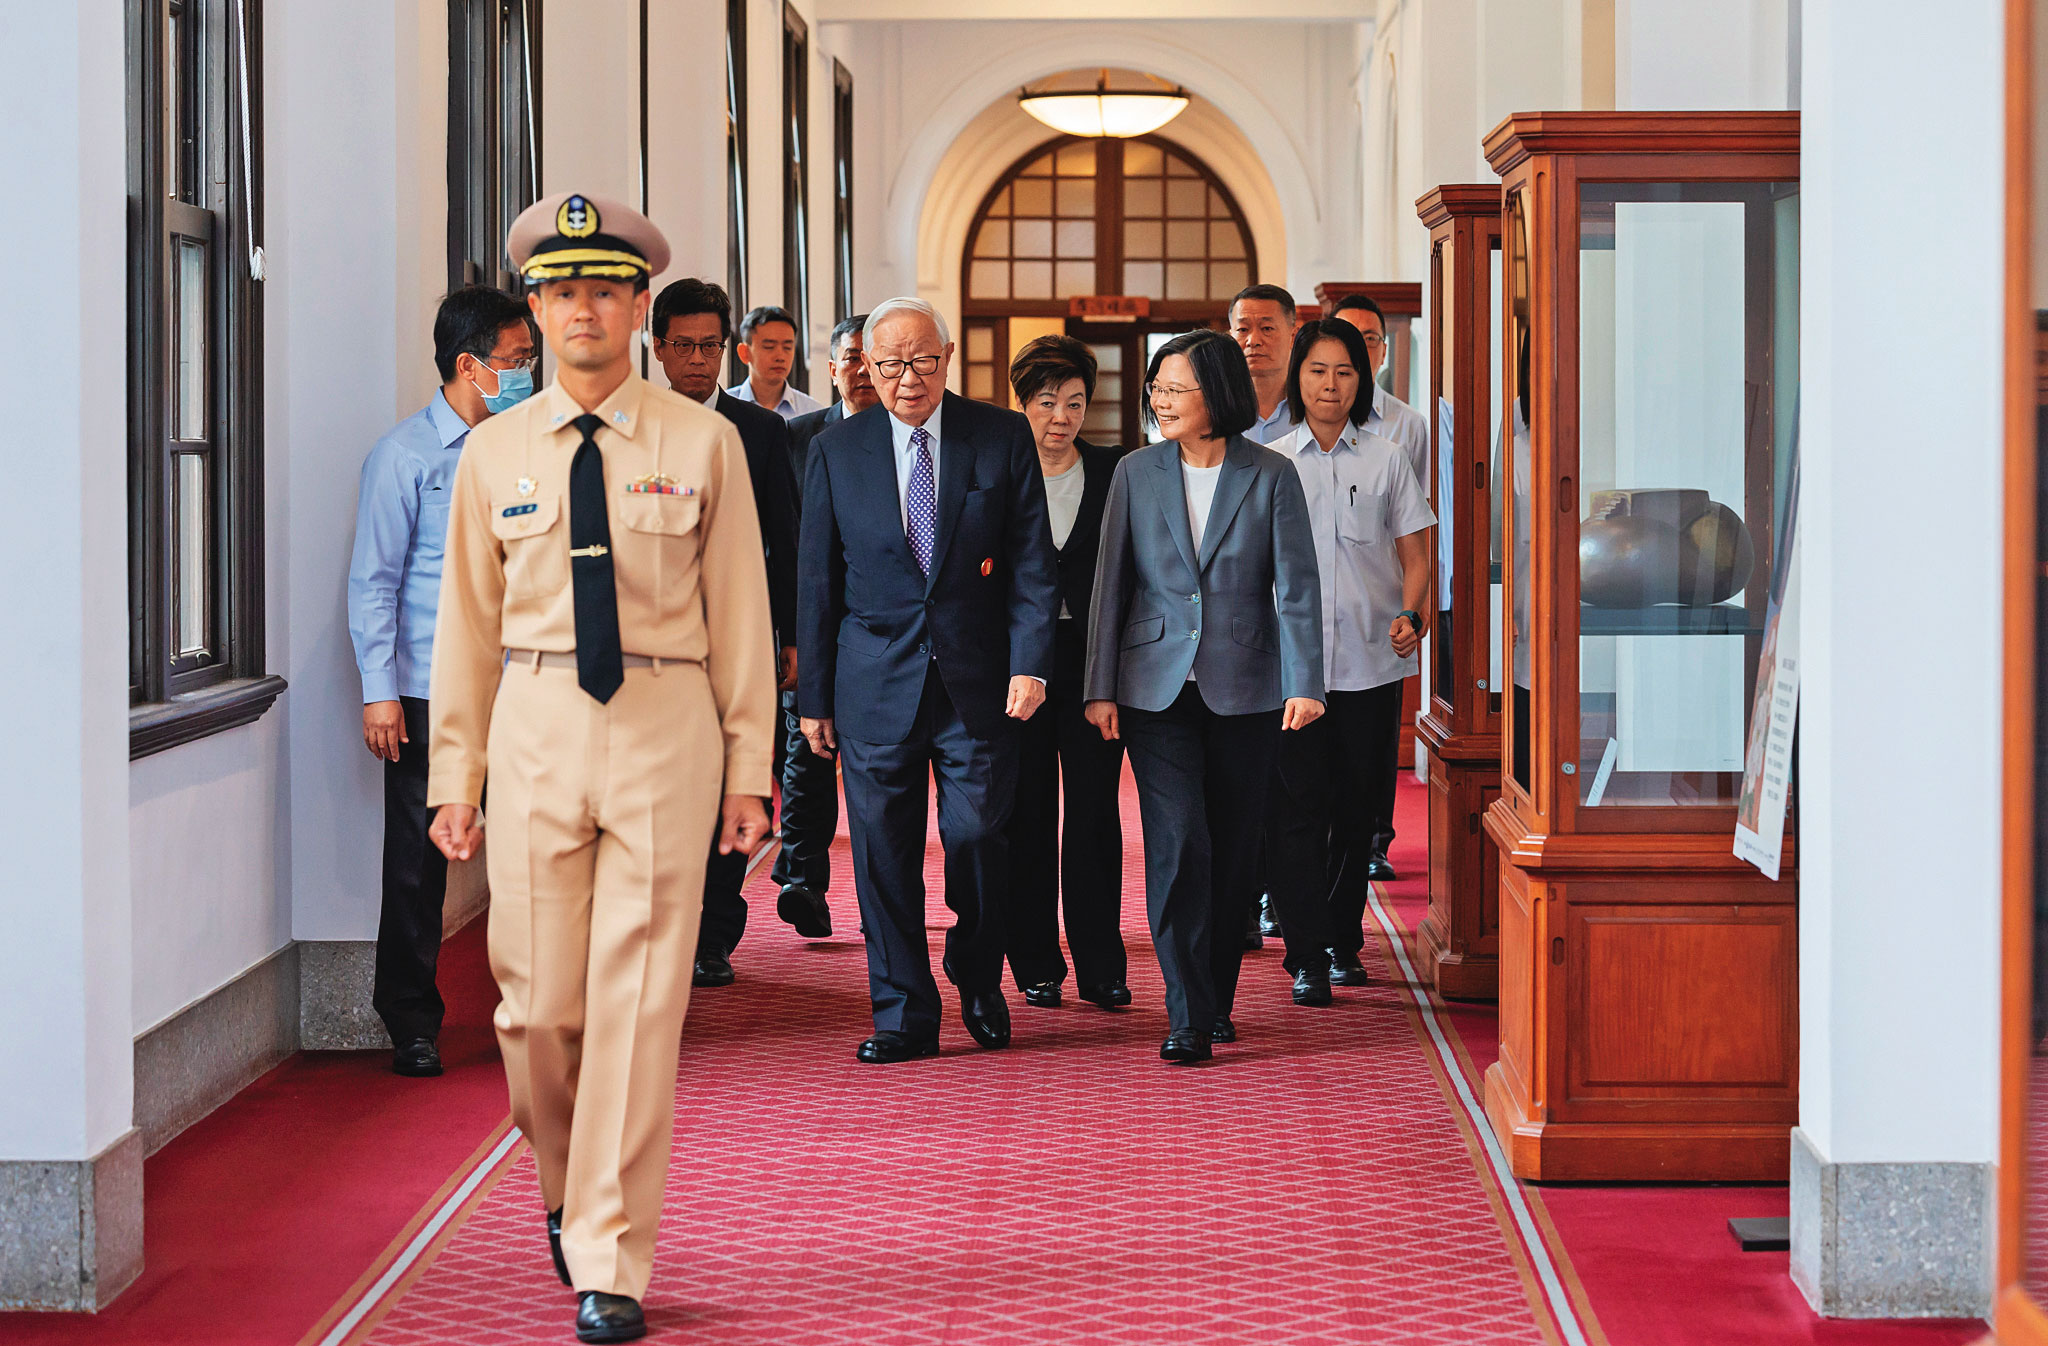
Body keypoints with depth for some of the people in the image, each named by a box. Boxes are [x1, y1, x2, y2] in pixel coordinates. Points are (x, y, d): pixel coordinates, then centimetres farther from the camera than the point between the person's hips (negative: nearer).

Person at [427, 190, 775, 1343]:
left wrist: (750, 765, 1)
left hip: (665, 727, -2)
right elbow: (469, 622, 10)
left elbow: (740, 611, 4)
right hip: (535, 726, 2)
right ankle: (568, 1188, 32)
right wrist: (456, 773, 6)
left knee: (639, 1001, -4)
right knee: (539, 1002, 4)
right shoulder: (496, 452, 8)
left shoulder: (703, 443, 2)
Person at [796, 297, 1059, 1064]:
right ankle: (903, 1015, 11)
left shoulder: (1002, 439, 2)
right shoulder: (836, 453, 4)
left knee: (977, 840, 2)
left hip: (977, 682, -1)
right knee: (883, 850, 1)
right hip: (876, 679, 1)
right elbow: (817, 583, 7)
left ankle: (980, 986, 26)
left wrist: (1030, 662, -9)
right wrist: (814, 696, 5)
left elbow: (1032, 562, 1)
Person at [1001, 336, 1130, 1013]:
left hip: (1094, 659, 0)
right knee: (1027, 815, 3)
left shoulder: (1115, 474, 5)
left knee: (1095, 813, -2)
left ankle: (1100, 966, 5)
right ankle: (1036, 966, 11)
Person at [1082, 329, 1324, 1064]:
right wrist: (1100, 688, 1)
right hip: (1157, 687, 0)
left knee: (1234, 851, 6)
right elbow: (1110, 583, 5)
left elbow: (1296, 586, -3)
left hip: (1242, 691, 0)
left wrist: (1304, 684, -11)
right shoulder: (1137, 474, 3)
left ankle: (1218, 1000, 22)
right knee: (1178, 843, -9)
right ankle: (1188, 1017, -7)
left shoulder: (1270, 477, -1)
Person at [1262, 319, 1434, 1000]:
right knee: (1296, 808, -6)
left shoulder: (1386, 461, 8)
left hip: (1370, 661, 1)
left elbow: (1416, 557, 7)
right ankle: (1308, 956, -4)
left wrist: (1409, 615, -11)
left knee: (1359, 808, 6)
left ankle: (1344, 942, 21)